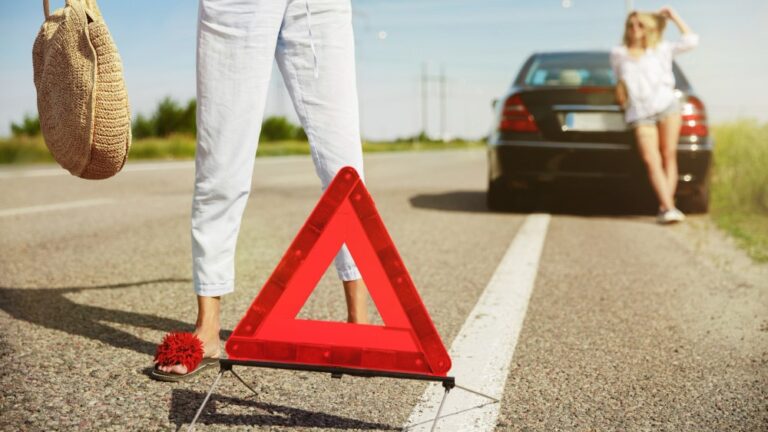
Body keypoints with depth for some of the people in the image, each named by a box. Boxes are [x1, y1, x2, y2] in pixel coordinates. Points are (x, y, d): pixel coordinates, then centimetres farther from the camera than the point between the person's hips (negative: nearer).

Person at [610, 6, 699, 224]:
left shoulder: (660, 49, 16)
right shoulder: (618, 54, 18)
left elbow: (691, 40, 12)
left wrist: (674, 16, 16)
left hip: (667, 106, 1)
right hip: (640, 114, -1)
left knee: (668, 155, -6)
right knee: (651, 160, -16)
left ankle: (665, 207, -7)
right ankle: (669, 207, -24)